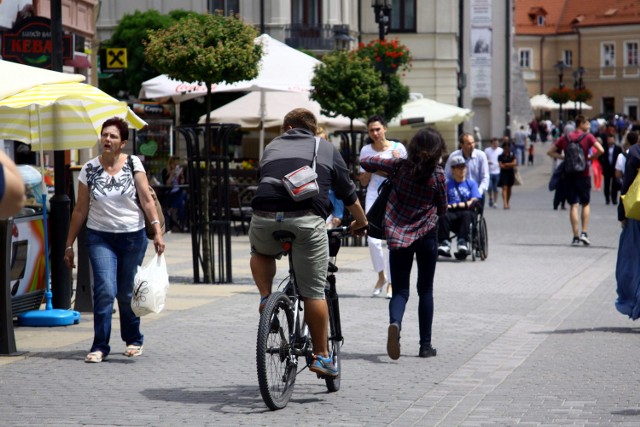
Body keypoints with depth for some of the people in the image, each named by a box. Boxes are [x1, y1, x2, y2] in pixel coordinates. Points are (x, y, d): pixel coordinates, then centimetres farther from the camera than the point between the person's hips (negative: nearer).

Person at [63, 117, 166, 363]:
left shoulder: (133, 164, -2)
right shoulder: (89, 169, 0)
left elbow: (147, 200, -7)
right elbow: (80, 210, 5)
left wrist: (157, 231, -18)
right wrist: (69, 244, 5)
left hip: (132, 236, 0)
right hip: (100, 236, 0)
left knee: (126, 293, 7)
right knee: (105, 289, -15)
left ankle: (133, 340, 30)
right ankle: (100, 347, -8)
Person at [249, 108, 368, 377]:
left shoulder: (272, 147, 28)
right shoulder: (327, 149, 23)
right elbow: (348, 193, 27)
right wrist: (360, 223, 44)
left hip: (265, 217, 2)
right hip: (307, 219, -2)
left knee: (260, 252, 36)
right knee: (314, 292, 8)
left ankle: (265, 297, 15)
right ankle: (321, 356, 13)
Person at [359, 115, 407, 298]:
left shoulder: (398, 148, 0)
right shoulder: (366, 151, 5)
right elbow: (364, 182, 10)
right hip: (373, 196, 1)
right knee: (372, 239, -10)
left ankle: (391, 283, 4)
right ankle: (380, 276, 13)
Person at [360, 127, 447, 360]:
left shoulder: (400, 166, -5)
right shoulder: (438, 174, -8)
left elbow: (365, 162, 0)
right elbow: (442, 209, 3)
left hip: (398, 235, 1)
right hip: (427, 235, -1)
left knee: (400, 290, 4)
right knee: (425, 290, 12)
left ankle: (395, 323, -28)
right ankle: (425, 345, 13)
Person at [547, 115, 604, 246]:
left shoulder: (565, 138, 6)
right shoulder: (588, 137, -4)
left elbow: (550, 152, 7)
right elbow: (601, 150, -16)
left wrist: (563, 157, 6)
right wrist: (591, 157, 0)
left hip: (569, 175, 2)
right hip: (583, 175, -2)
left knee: (573, 205, 4)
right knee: (585, 204, 13)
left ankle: (576, 237, 0)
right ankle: (583, 232, 1)